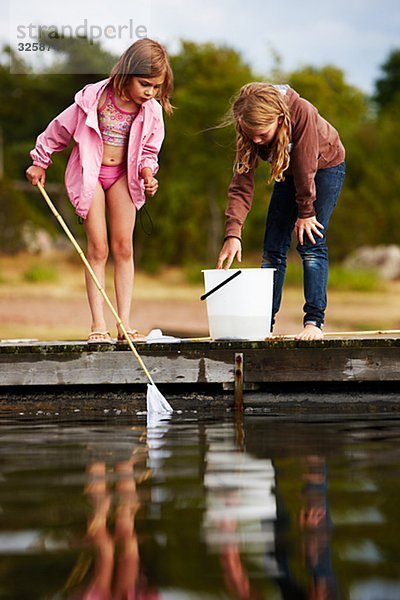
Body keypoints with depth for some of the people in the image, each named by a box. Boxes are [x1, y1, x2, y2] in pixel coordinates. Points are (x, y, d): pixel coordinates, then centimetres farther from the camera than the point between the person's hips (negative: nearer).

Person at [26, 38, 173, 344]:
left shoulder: (152, 111, -7)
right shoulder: (95, 98, -17)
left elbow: (149, 151, 10)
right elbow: (61, 128, -3)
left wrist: (148, 173, -11)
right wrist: (40, 161, 8)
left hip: (123, 176, 3)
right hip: (90, 173, -3)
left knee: (124, 247, -1)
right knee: (98, 248, -8)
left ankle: (125, 323, 1)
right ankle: (98, 324, -5)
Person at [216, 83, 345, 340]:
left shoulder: (302, 112, -40)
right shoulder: (249, 131, -26)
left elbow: (306, 167, -31)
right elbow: (242, 183, -27)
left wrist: (306, 213, -20)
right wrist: (233, 233, -36)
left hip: (325, 165, -4)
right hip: (289, 171, 4)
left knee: (311, 244, -15)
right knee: (273, 249, -2)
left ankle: (315, 321, -16)